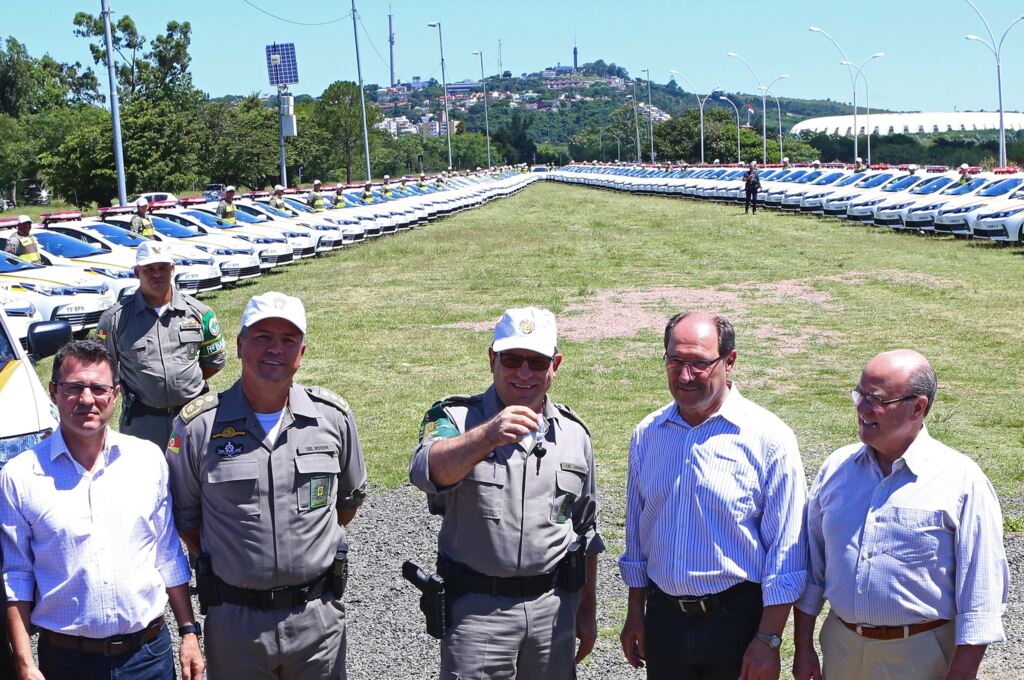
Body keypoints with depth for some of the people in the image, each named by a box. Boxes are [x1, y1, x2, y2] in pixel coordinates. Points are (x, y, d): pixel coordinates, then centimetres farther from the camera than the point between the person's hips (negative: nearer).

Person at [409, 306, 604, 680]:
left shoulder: (573, 433, 7)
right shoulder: (456, 418, -6)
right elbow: (427, 472, -29)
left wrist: (587, 610, 17)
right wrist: (488, 435, -45)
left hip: (554, 606, 4)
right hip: (476, 607, -3)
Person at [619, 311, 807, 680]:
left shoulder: (769, 438, -12)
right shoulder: (647, 434, 3)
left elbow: (785, 550, -10)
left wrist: (767, 640, -12)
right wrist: (635, 614, 12)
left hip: (736, 619, -4)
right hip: (663, 617, 4)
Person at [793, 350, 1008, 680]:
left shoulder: (962, 481, -12)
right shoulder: (837, 467, 1)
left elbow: (980, 596, -11)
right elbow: (811, 563, 7)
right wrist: (803, 647, 7)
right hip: (840, 645, 4)